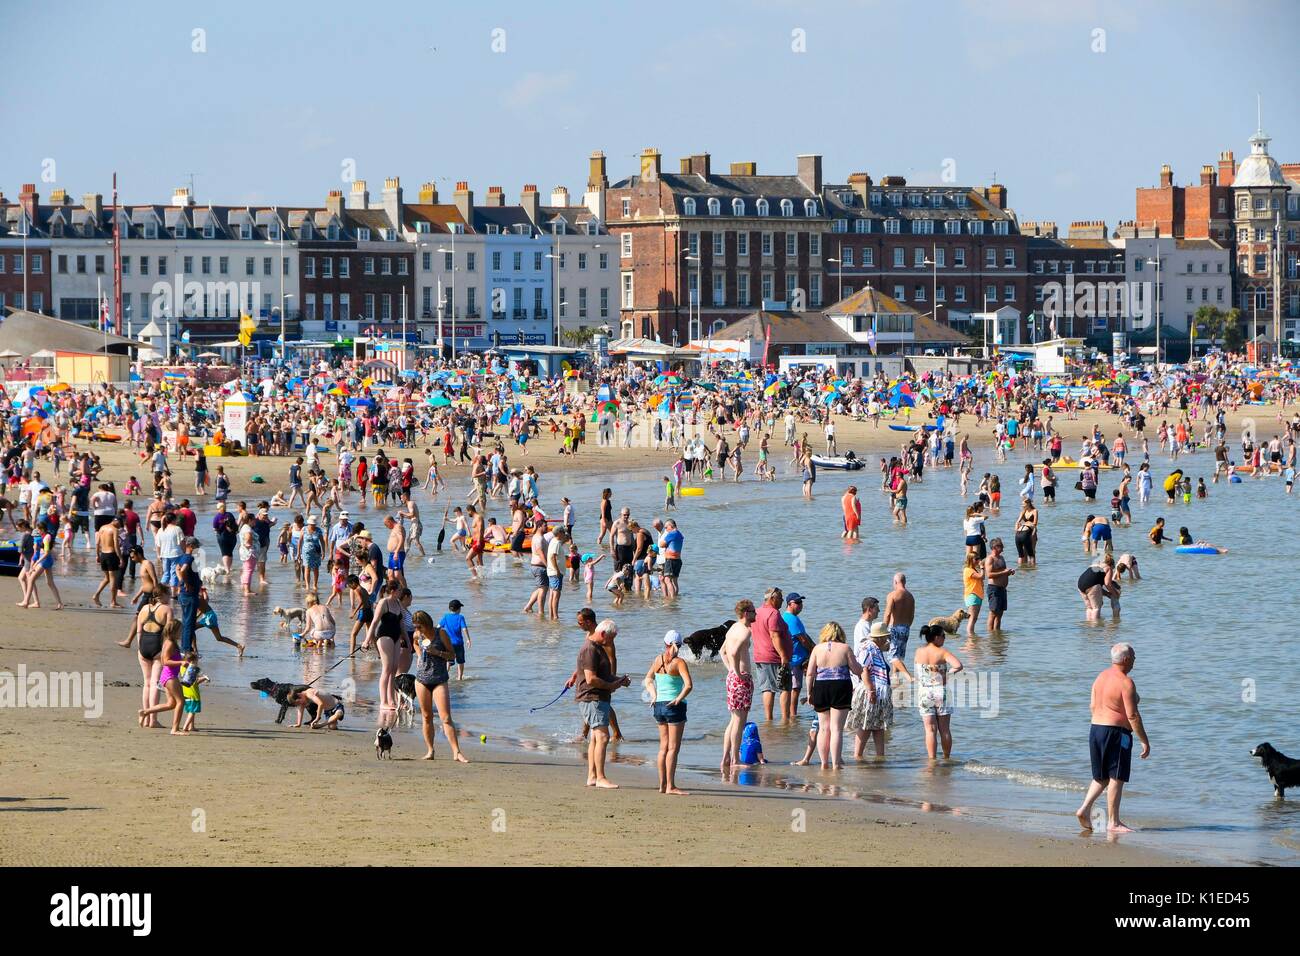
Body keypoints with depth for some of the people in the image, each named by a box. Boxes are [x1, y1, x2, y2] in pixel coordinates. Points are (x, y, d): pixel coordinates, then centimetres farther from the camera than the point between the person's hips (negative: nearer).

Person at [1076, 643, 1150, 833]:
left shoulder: (1101, 677, 10)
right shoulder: (1125, 682, -15)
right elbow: (1132, 715, -17)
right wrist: (1144, 741, -12)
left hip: (1095, 729, 8)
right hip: (1116, 732, -8)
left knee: (1101, 777, 18)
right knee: (1116, 778, -2)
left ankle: (1085, 809, 4)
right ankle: (1113, 822, 0)